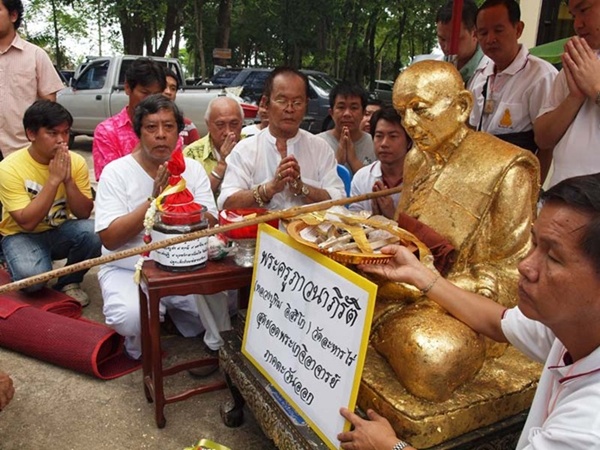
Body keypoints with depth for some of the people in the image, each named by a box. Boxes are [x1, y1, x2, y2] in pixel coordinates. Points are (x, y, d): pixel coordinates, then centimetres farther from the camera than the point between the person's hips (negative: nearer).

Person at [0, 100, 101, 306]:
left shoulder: (76, 162, -11)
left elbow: (84, 214, -14)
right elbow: (27, 222, -27)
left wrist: (68, 179, -29)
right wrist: (54, 179, -31)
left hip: (60, 231, 3)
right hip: (21, 235, -3)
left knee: (92, 231, -30)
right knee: (32, 276, -33)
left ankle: (69, 283, -2)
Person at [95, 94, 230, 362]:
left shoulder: (193, 169, 3)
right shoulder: (116, 171, -6)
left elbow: (209, 226, -5)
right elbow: (110, 239, -15)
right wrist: (154, 200, -23)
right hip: (127, 269, -2)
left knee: (219, 298, -22)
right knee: (131, 317, -30)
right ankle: (141, 348, 7)